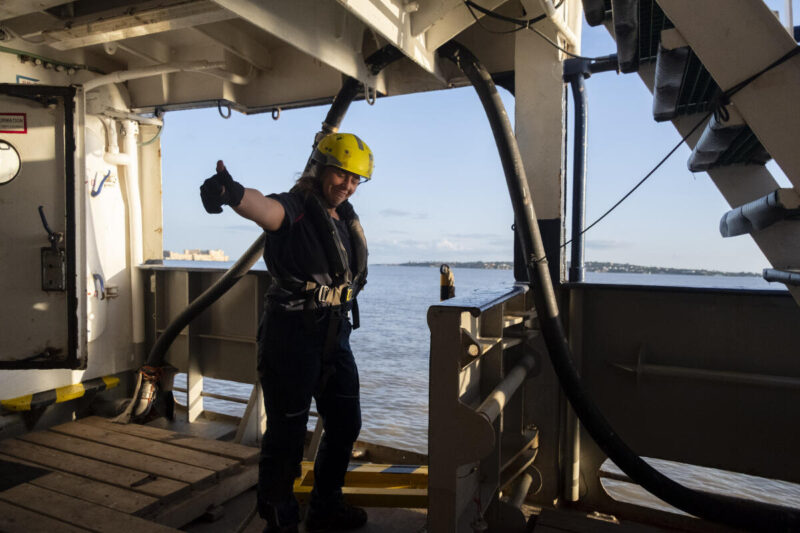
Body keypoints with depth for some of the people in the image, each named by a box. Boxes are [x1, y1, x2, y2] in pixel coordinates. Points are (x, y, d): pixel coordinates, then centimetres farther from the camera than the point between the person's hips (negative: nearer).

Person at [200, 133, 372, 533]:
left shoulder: (347, 220, 10)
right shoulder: (296, 208, -12)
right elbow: (267, 208, -38)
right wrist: (234, 193, -60)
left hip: (335, 335, 8)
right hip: (292, 335, -8)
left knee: (345, 424, 17)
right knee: (287, 433, 3)